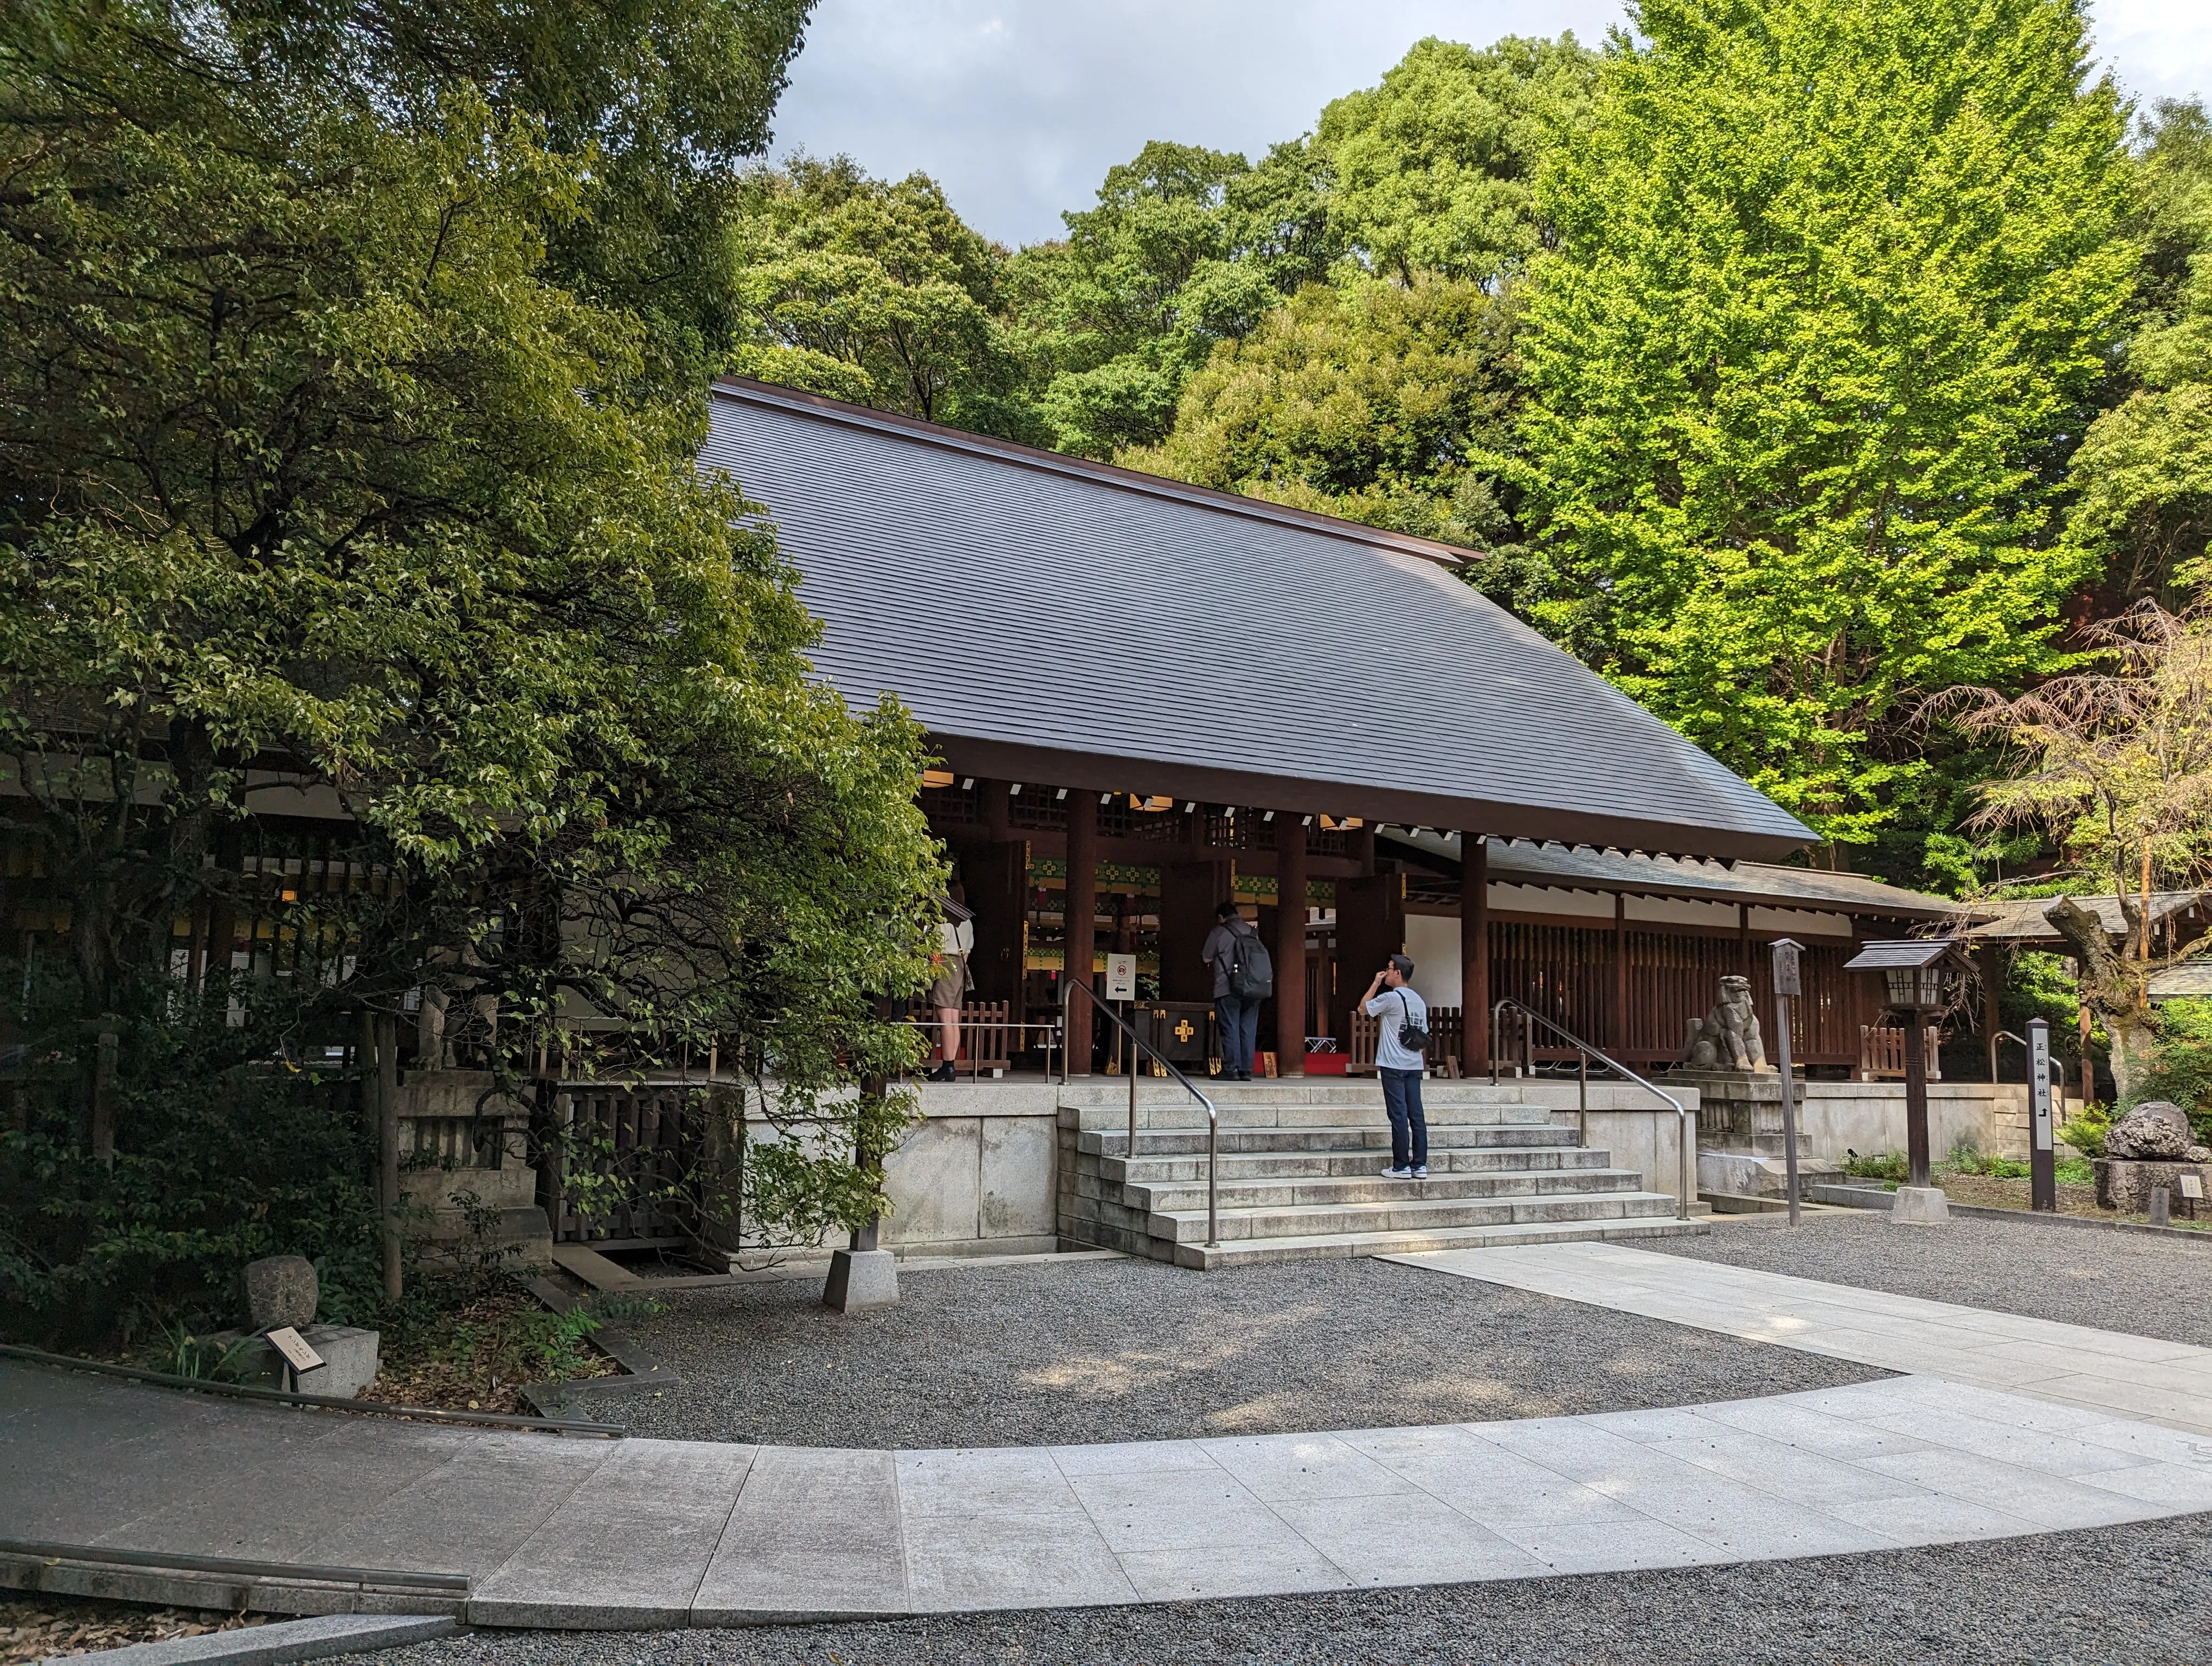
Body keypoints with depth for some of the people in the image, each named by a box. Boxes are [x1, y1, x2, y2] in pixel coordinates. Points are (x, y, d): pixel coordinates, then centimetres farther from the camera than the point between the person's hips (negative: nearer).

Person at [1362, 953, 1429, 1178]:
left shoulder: (1391, 997, -11)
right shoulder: (1419, 1001, 12)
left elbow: (1363, 1008, 1)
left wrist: (1376, 983, 7)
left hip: (1393, 1065, -7)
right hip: (1415, 1066, 7)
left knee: (1399, 1116, -5)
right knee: (1416, 1115, 6)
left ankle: (1401, 1167, -2)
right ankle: (1420, 1166, 7)